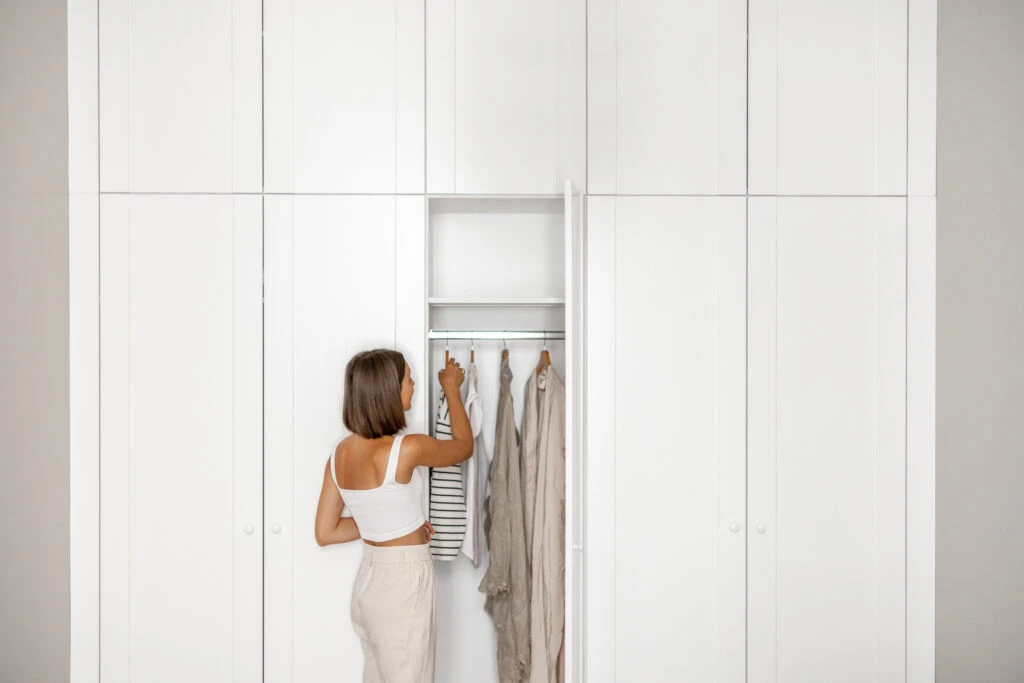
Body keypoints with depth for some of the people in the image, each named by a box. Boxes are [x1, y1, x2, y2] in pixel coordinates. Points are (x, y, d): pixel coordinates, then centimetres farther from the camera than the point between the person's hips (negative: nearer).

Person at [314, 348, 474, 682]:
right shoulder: (407, 448, -21)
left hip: (368, 579, 7)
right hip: (404, 582, -7)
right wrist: (452, 388, 13)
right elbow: (464, 445, 0)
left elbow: (325, 533, 5)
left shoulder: (340, 454, 0)